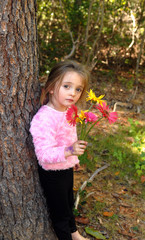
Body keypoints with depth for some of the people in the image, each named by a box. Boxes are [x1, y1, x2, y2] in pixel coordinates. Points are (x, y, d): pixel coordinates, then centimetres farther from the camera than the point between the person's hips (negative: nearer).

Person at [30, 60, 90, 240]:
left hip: (67, 168, 9)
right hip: (52, 173, -9)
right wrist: (69, 151, -48)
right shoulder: (44, 118, -33)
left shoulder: (67, 110, -4)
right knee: (60, 212, 13)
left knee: (68, 204, 30)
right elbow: (44, 154, -36)